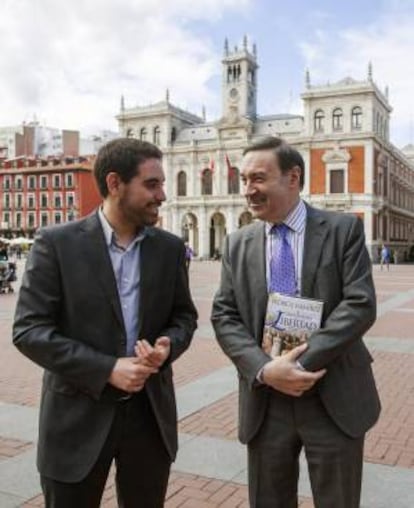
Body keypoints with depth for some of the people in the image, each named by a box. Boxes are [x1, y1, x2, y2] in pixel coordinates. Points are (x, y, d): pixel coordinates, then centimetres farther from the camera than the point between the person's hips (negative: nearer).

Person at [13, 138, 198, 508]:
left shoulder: (170, 247, 2)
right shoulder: (56, 243, -10)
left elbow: (184, 315, 10)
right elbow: (29, 330, -12)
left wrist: (167, 346, -13)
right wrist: (106, 369, -19)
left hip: (150, 411, 4)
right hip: (79, 415, -3)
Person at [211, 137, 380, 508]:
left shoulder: (344, 229, -4)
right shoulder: (238, 244, 5)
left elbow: (360, 305, -12)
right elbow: (224, 316, 0)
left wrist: (304, 363, -19)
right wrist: (264, 370, -16)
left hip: (334, 400, -2)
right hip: (265, 401, 3)